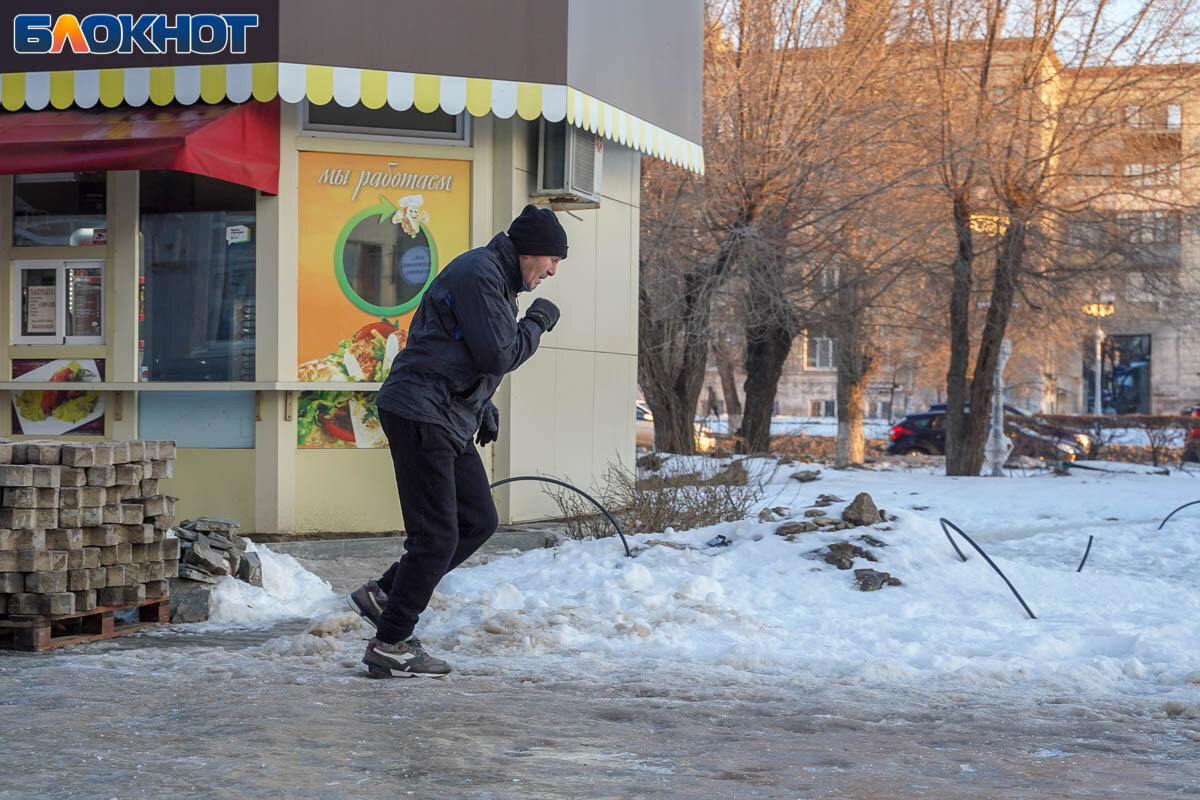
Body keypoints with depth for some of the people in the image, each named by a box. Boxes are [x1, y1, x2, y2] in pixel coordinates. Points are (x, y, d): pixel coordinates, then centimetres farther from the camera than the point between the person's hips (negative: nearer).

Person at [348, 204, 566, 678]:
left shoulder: (497, 281, 21)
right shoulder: (479, 274, -13)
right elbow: (498, 355, -20)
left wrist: (483, 408, 16)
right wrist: (537, 324, -4)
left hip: (449, 423, 11)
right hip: (420, 413, -11)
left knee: (478, 520, 11)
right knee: (437, 535, -9)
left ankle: (384, 595, 15)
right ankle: (389, 647, -1)